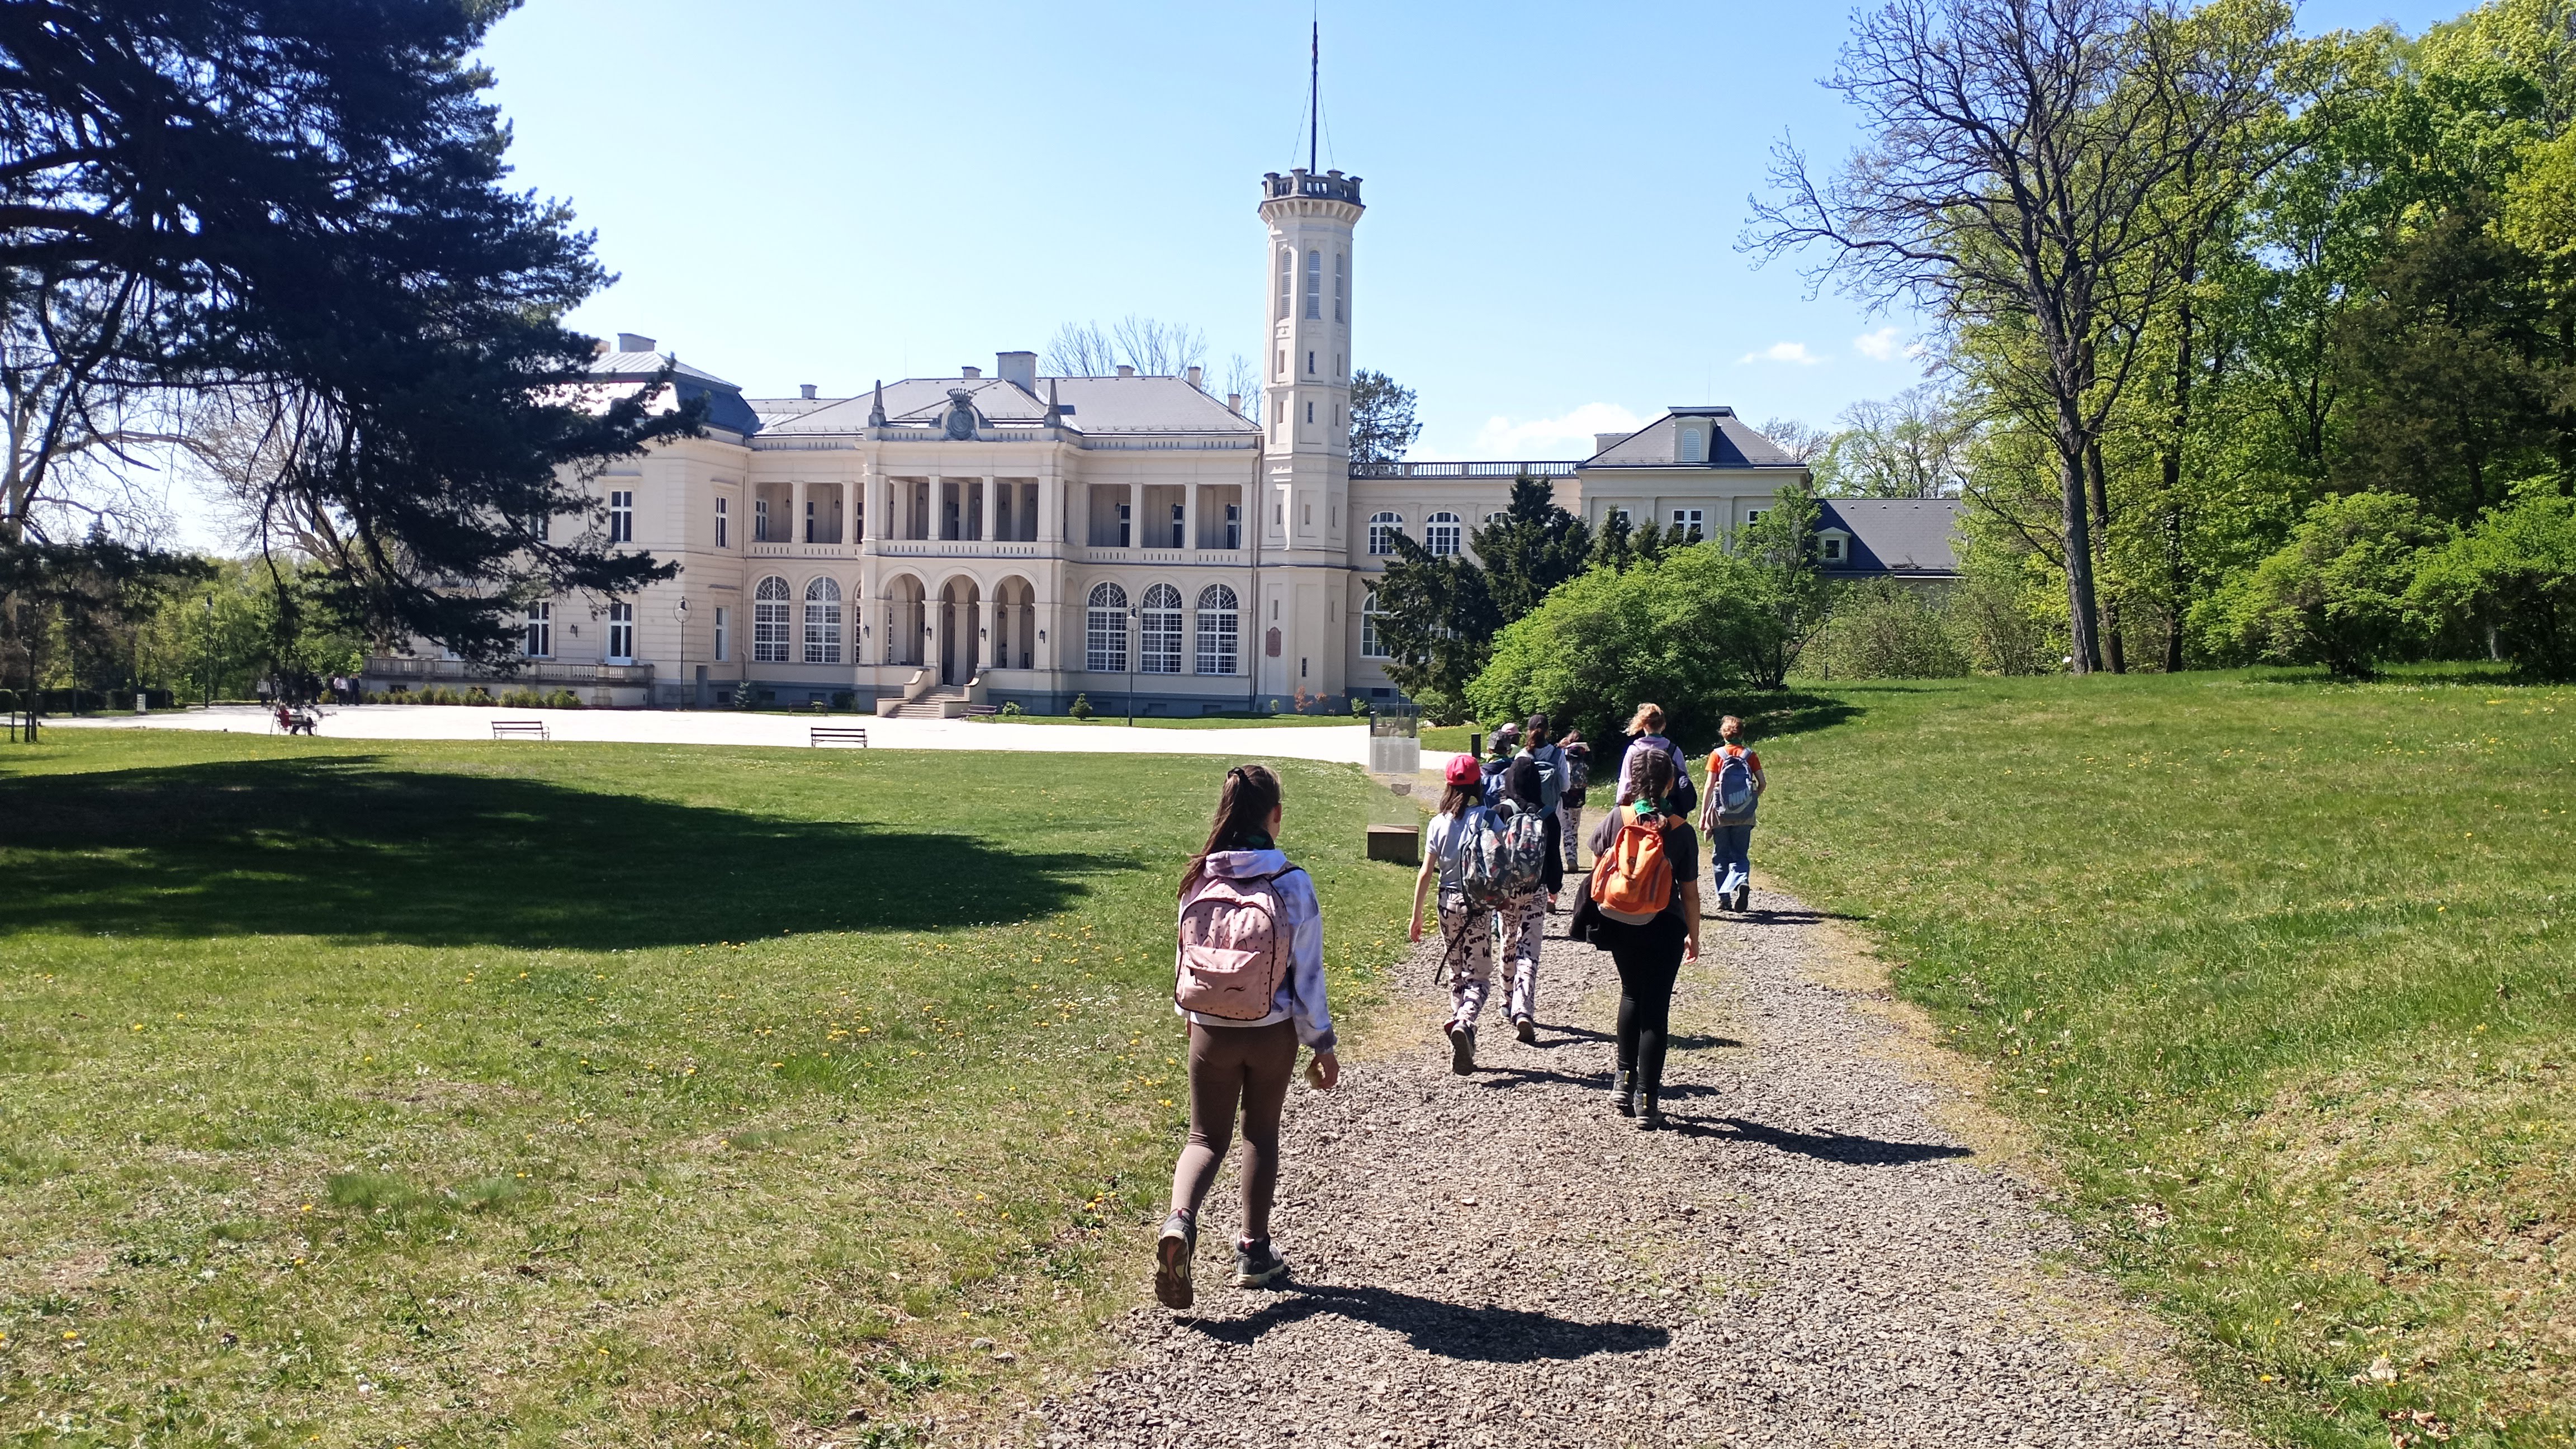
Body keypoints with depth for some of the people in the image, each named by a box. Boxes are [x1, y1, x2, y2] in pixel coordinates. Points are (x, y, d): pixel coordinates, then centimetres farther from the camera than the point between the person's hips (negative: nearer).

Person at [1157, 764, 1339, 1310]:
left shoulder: (1200, 878, -5)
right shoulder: (1291, 883, -13)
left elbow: (1185, 954, 7)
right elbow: (1307, 971, -8)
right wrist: (1323, 1044, 1)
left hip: (1210, 1031, 1)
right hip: (1273, 1032, -1)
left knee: (1206, 1137, 12)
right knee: (1261, 1133, 18)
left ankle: (1180, 1221, -16)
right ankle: (1255, 1252, 25)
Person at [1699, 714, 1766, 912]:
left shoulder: (1717, 754, -3)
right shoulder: (1750, 755, 2)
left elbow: (1710, 785, -7)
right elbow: (1763, 784, -2)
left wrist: (1703, 813, -3)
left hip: (1721, 813, -1)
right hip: (1745, 815, 1)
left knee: (1720, 856, 11)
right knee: (1740, 854, 8)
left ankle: (1724, 897, 10)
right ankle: (1742, 881, -21)